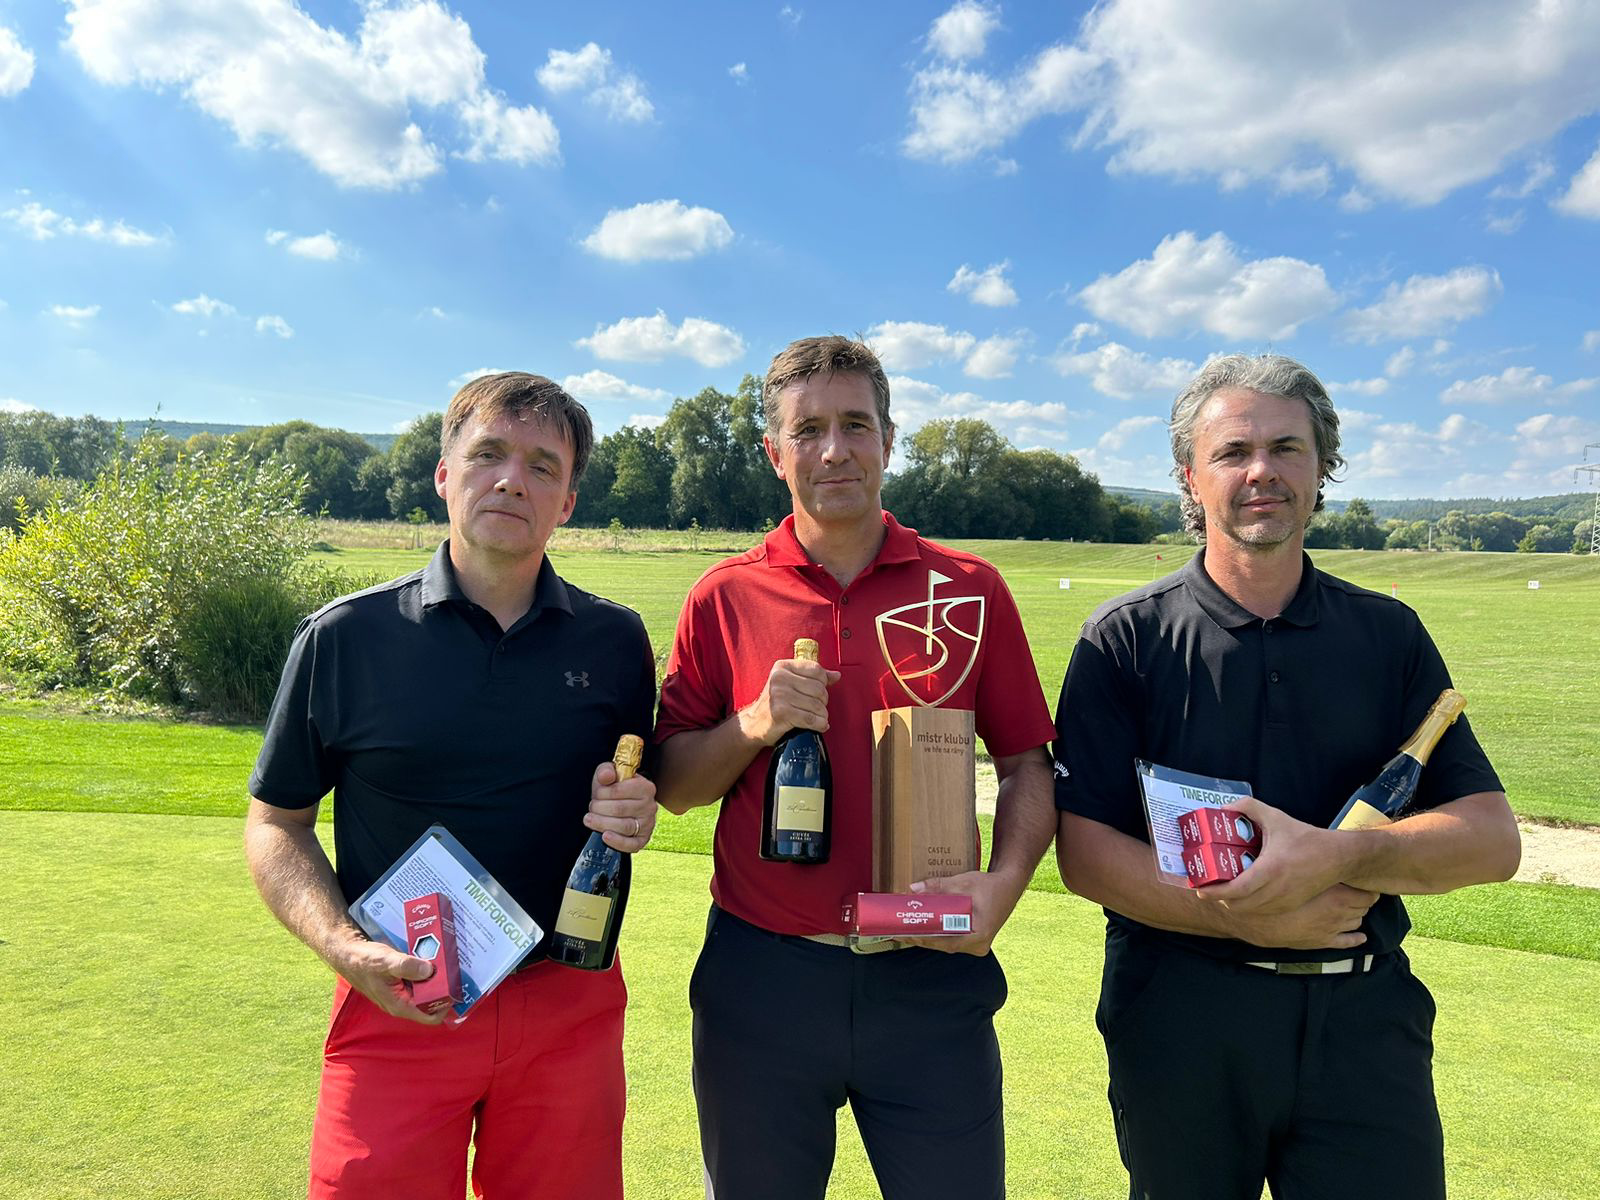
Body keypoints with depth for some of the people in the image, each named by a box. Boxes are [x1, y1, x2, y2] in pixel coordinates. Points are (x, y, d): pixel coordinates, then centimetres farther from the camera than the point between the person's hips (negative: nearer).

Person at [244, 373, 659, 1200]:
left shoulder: (616, 641, 0)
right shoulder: (343, 638, -5)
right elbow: (276, 824, 3)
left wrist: (634, 812, -11)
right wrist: (343, 946, -13)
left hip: (571, 1002, 2)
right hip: (395, 1007, -1)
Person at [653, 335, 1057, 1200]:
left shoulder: (970, 590, 1)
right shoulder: (726, 598, 1)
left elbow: (1027, 764, 4)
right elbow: (672, 787, 3)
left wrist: (1003, 882, -12)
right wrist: (754, 725, -15)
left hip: (931, 977, 0)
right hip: (760, 976, 1)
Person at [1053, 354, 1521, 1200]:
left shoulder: (1389, 635, 5)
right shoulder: (1125, 639, -5)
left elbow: (1492, 837, -1)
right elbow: (1085, 853, -9)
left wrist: (1337, 857, -19)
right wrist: (1249, 916, -20)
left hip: (1365, 1017, 2)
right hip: (1179, 1016, -1)